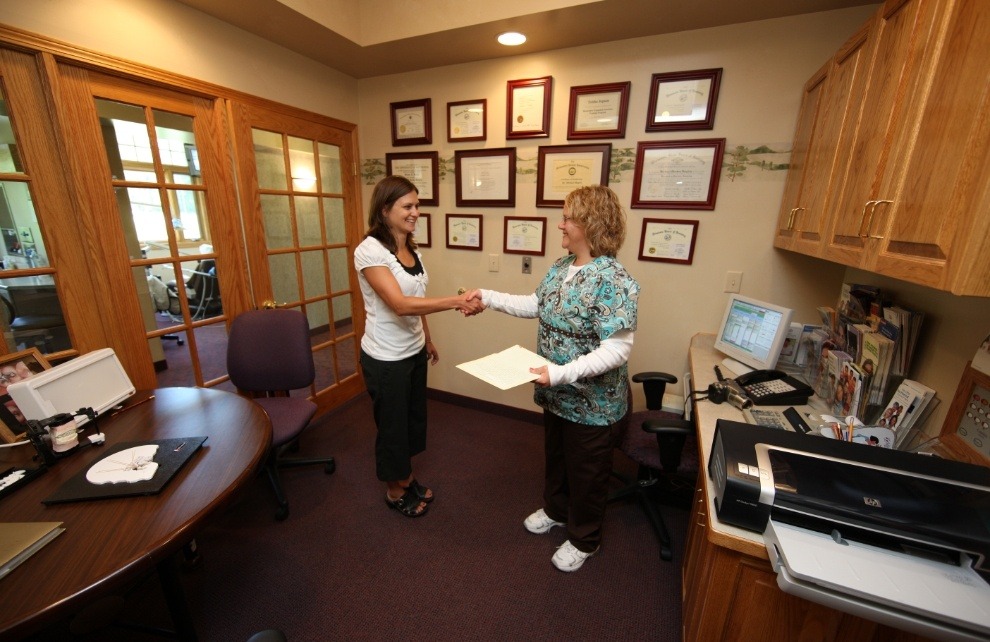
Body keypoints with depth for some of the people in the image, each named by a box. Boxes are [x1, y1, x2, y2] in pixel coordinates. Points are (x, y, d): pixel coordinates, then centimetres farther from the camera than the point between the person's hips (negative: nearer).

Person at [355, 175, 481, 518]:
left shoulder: (411, 249, 4)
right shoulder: (370, 250, -20)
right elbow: (400, 304, -31)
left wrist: (427, 339, 18)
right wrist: (456, 301, -36)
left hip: (414, 352, 8)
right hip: (386, 358, -7)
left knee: (413, 418, 21)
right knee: (392, 425, 12)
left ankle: (406, 478, 46)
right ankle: (394, 491, 37)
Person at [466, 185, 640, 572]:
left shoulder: (614, 281, -26)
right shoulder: (561, 267, 0)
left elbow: (616, 350, -28)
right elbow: (536, 305, 10)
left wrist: (561, 372, -35)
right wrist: (489, 297, 4)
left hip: (592, 402, -8)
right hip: (557, 394, 8)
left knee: (586, 471, 16)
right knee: (555, 456, 28)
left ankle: (584, 540, 43)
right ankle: (556, 510, 56)